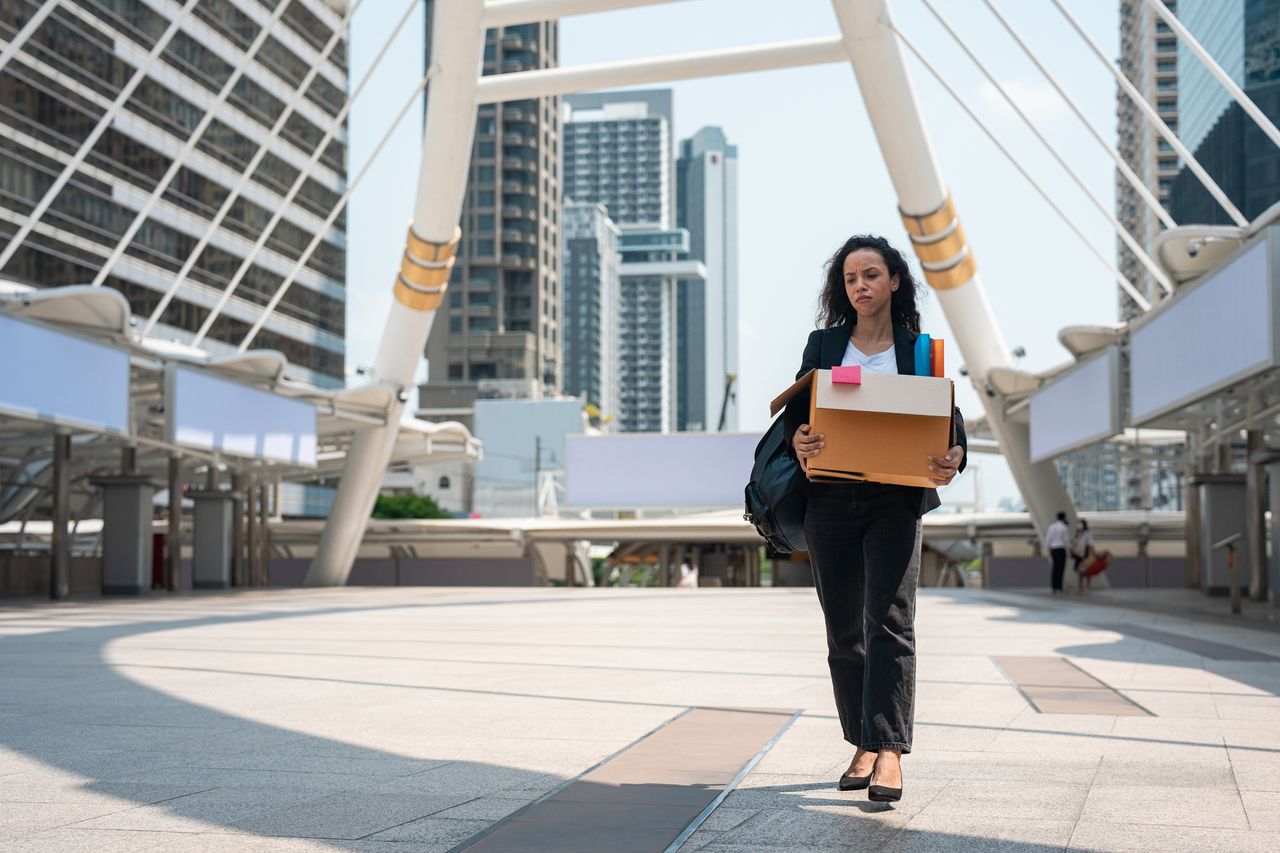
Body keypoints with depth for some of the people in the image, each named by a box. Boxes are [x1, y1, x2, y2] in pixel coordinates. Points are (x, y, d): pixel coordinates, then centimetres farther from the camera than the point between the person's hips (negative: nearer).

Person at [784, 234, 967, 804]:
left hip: (894, 502, -2)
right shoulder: (823, 344, 11)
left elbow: (948, 417, 1)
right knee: (844, 630, 7)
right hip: (829, 500, 3)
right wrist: (799, 441, -18)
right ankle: (862, 746, 17)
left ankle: (890, 750, -16)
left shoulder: (920, 349, 6)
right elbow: (795, 411, 6)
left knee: (889, 623, -13)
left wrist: (953, 458, -21)